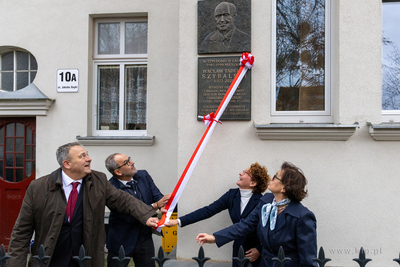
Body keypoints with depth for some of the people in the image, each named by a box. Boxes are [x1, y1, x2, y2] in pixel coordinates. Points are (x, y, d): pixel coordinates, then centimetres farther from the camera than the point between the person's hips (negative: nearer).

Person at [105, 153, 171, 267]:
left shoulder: (143, 175, -2)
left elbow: (158, 196, -3)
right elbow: (129, 216, -24)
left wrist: (163, 205, -27)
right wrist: (155, 206, -30)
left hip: (145, 239, 5)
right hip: (122, 242, -5)